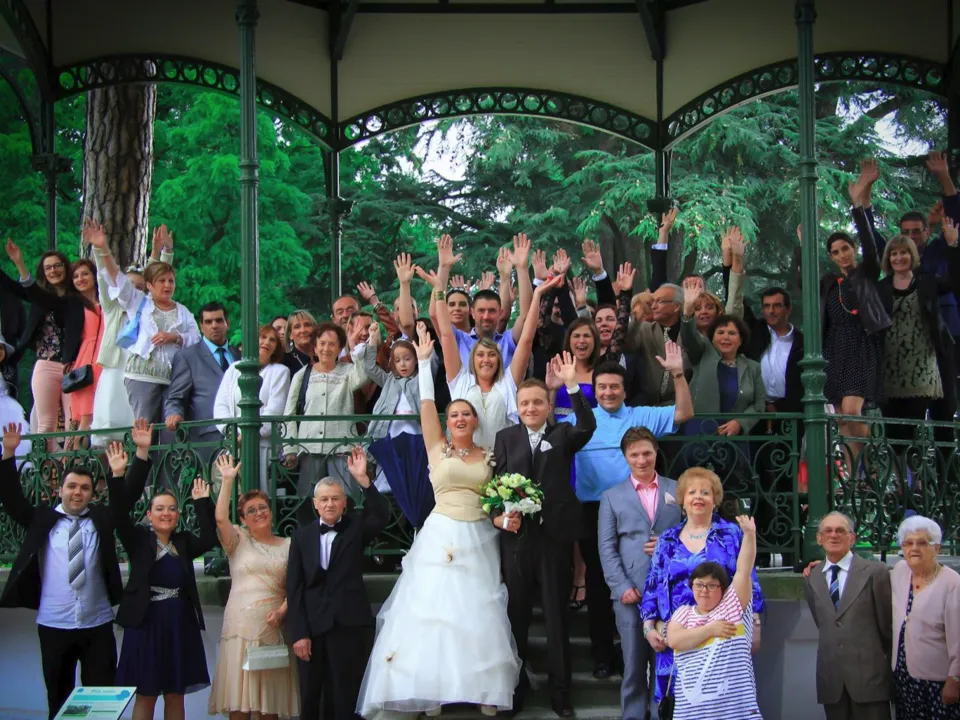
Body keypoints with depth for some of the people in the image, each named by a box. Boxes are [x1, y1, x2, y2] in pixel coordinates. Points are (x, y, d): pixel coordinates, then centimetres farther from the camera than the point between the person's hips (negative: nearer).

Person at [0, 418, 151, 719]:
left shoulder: (101, 518, 7)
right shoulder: (42, 519, 5)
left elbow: (128, 493, 1)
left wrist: (142, 451, -10)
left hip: (97, 624, 1)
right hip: (53, 625, 0)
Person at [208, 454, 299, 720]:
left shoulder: (288, 546, 12)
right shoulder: (239, 541, 10)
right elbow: (220, 518, -8)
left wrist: (282, 610, -10)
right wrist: (228, 481, -11)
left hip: (273, 628, 1)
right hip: (241, 627, -1)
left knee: (270, 698, 3)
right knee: (238, 696, -4)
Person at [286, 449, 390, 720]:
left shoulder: (356, 526, 5)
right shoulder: (302, 536, 5)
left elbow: (382, 516, -17)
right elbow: (294, 588, 2)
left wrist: (362, 479, -27)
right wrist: (299, 633, -5)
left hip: (349, 624, -1)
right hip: (312, 626, 1)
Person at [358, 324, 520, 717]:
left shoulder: (490, 456, 8)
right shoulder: (438, 449, 3)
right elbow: (426, 406, -4)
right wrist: (424, 361, -6)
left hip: (480, 541, 1)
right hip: (440, 538, -1)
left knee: (481, 616, 0)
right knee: (433, 611, -2)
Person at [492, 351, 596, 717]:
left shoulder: (562, 435, 4)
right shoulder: (505, 437, 6)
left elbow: (588, 427, -17)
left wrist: (572, 385, -26)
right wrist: (499, 516, -14)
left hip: (555, 535, -1)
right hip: (516, 536, 1)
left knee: (557, 614, 7)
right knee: (516, 614, 10)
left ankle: (560, 690, 16)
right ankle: (515, 685, 23)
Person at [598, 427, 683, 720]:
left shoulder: (677, 490, 11)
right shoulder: (612, 497, 9)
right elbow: (606, 548, 3)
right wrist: (622, 587, -8)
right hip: (631, 593, 0)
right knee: (634, 663, 3)